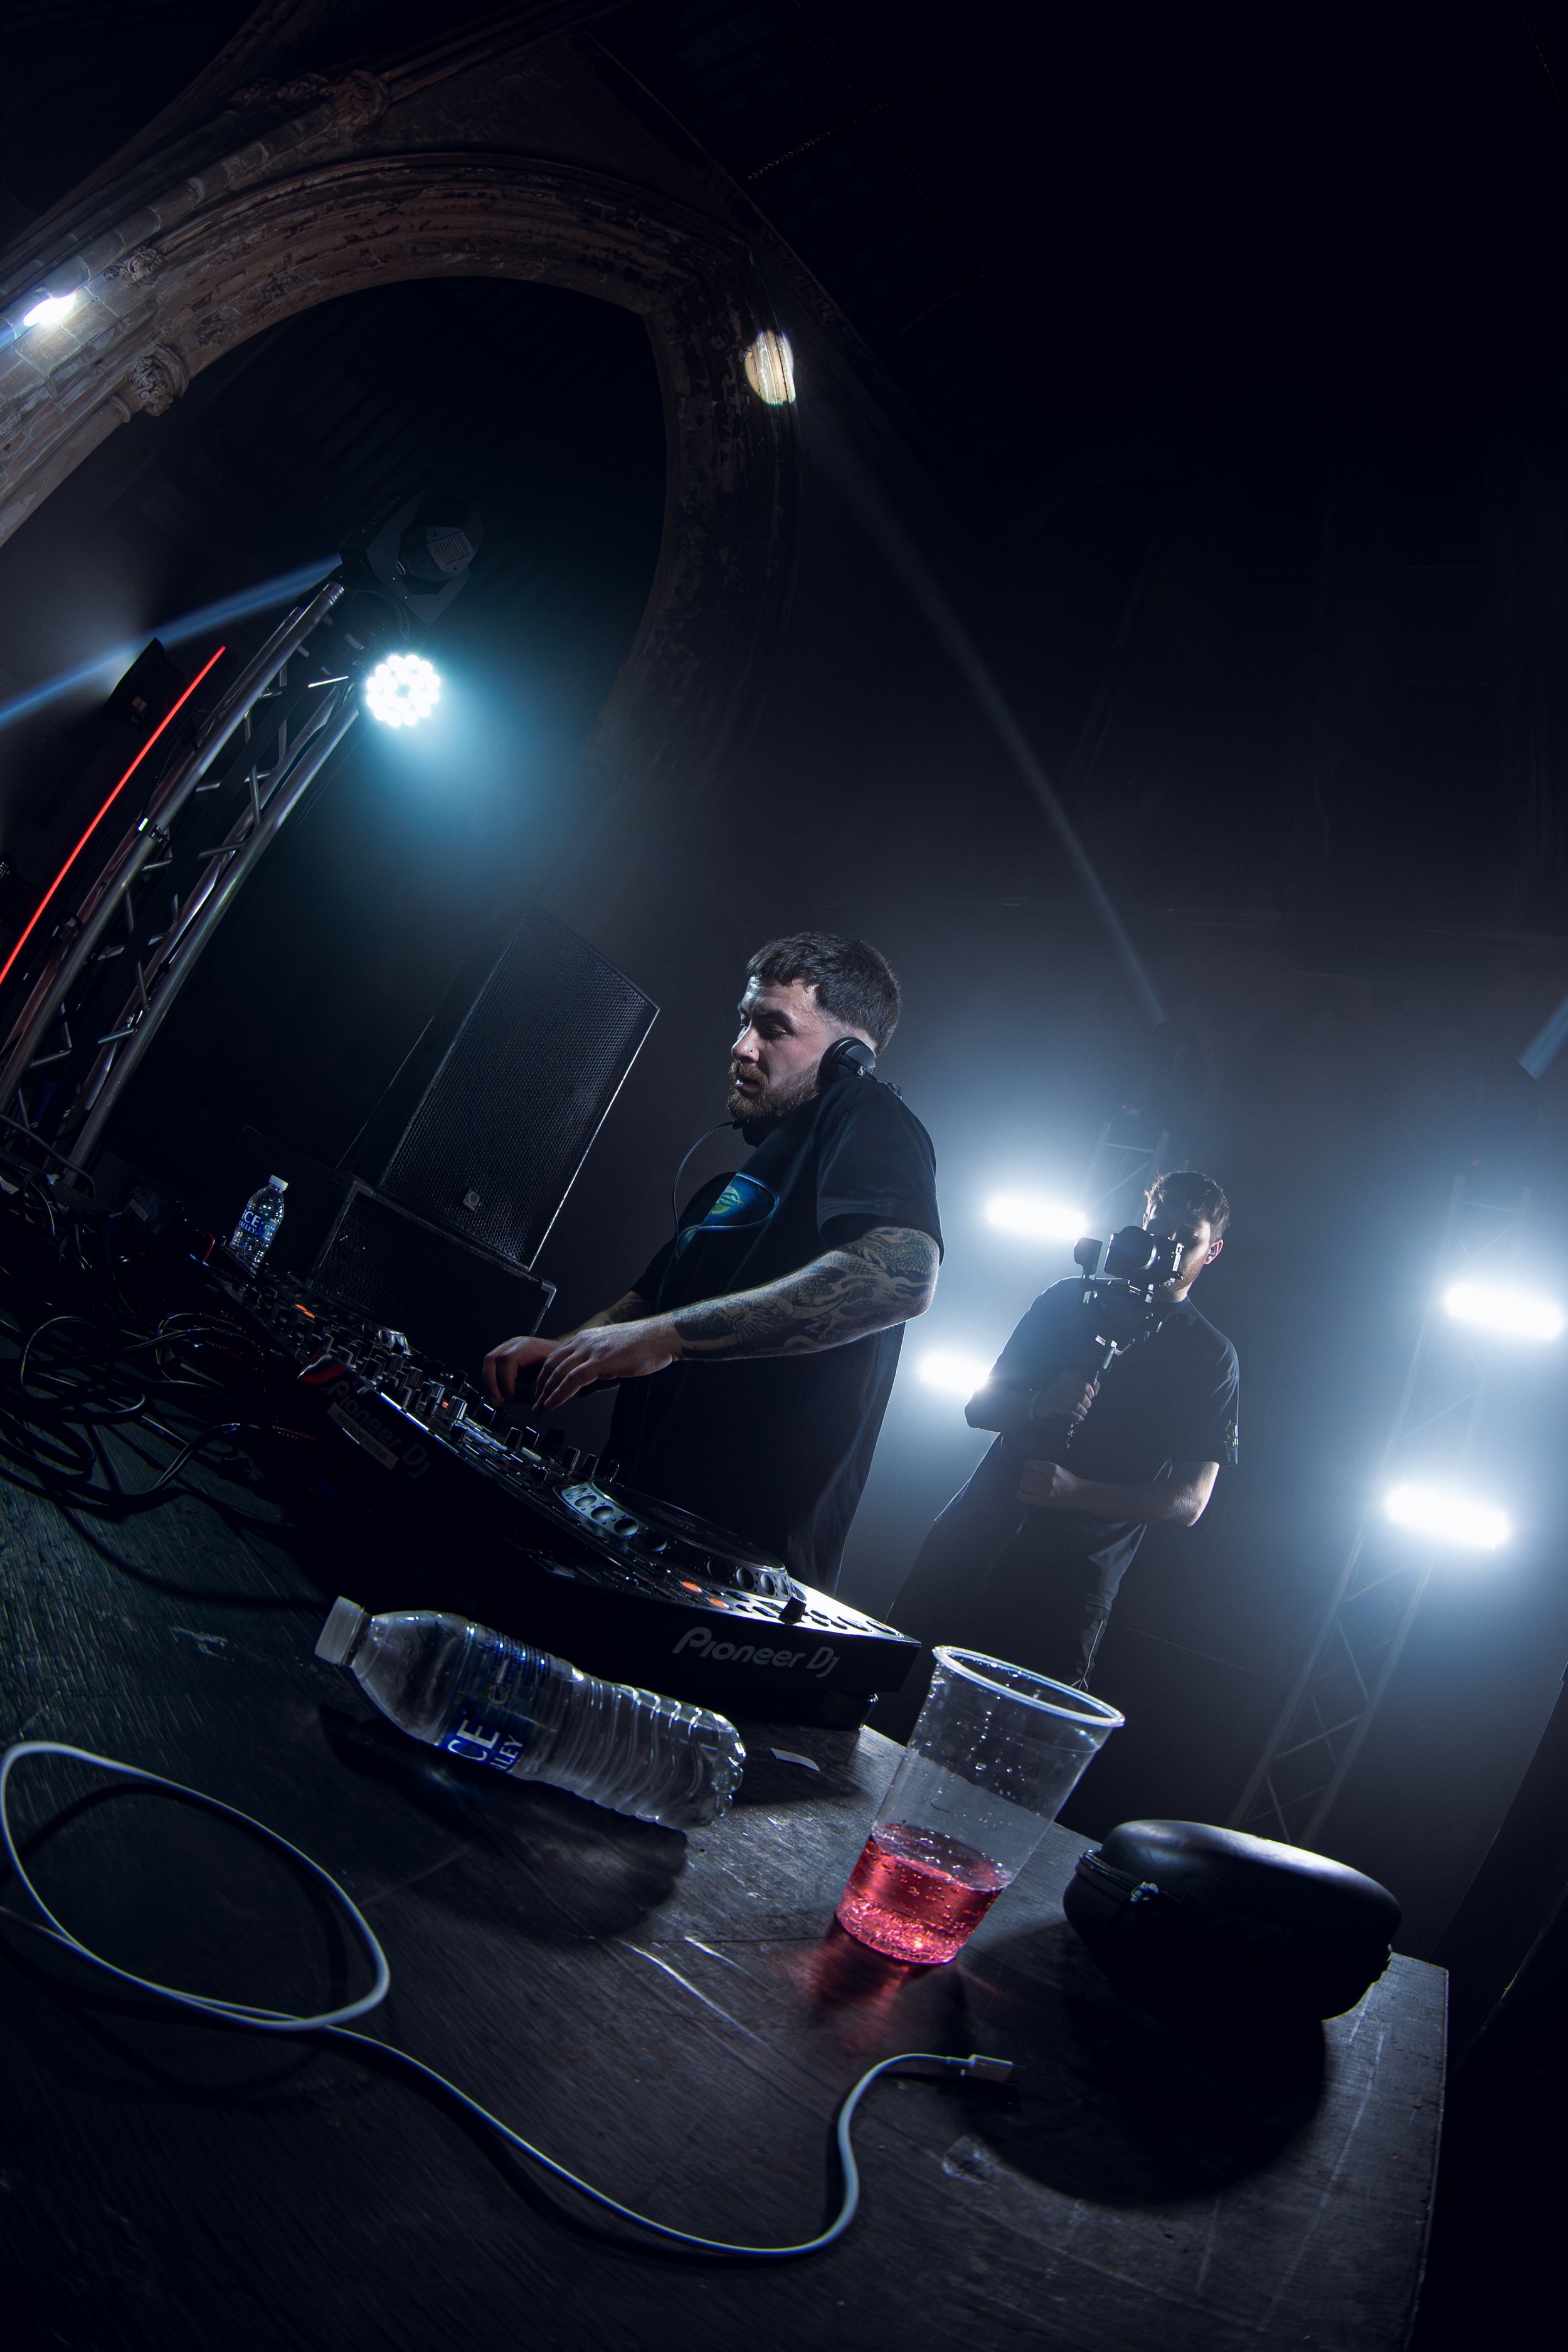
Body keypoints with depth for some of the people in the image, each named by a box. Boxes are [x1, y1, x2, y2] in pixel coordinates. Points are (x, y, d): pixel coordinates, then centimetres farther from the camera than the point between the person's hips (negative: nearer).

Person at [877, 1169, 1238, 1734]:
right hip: (972, 1543, 2)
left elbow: (1188, 1501, -2)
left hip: (1068, 1585, -2)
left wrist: (1076, 1493, -18)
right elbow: (980, 1405, 8)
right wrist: (1038, 1406, -16)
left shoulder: (1212, 1358, 5)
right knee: (892, 1711, 0)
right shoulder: (1068, 1301, 11)